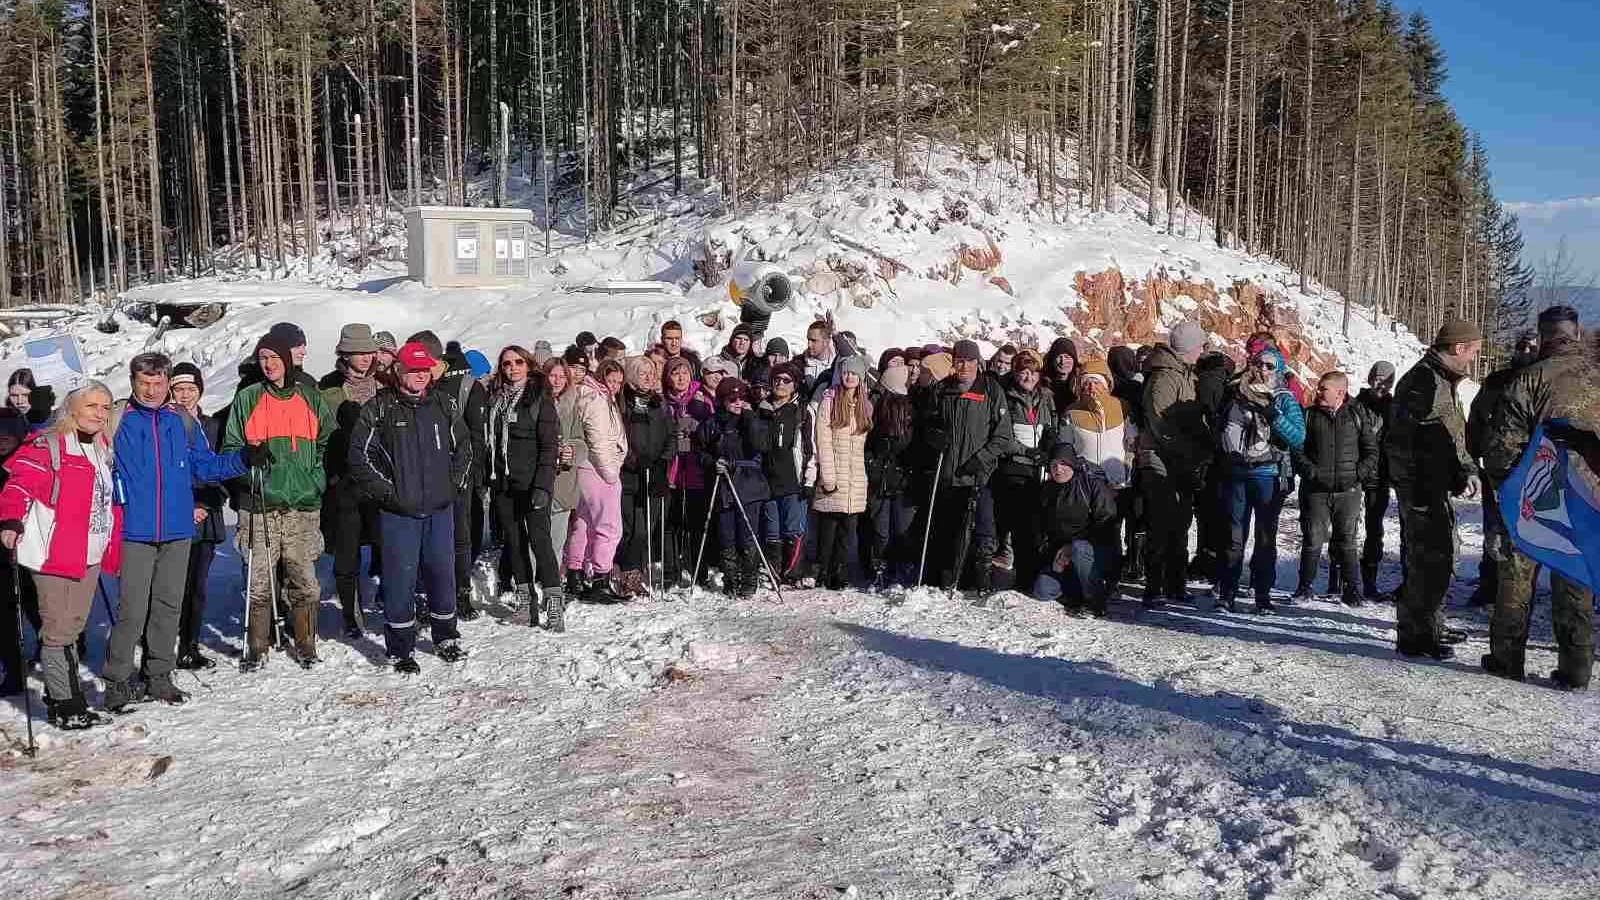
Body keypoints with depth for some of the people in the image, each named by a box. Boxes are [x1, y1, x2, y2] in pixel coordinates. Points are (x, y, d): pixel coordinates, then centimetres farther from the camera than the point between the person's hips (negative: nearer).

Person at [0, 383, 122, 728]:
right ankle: (65, 705, 3)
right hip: (55, 555, -8)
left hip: (90, 555, 8)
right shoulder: (48, 446, -9)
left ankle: (63, 698, 27)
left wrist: (112, 552, 24)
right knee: (59, 630, -3)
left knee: (73, 627, 16)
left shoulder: (102, 450, 15)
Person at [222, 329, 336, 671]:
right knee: (259, 584, -1)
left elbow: (328, 442, 18)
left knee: (305, 583, 2)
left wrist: (318, 477, 7)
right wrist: (248, 462, -9)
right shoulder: (247, 399, 7)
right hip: (259, 507, -1)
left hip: (303, 506, 1)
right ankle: (257, 649, 12)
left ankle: (306, 645, 16)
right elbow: (230, 447, 10)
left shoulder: (310, 398, 10)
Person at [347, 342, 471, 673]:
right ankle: (401, 649, 11)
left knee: (442, 573, 10)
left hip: (440, 508, 3)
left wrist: (453, 483, 7)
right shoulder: (380, 408, -4)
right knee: (401, 578, 0)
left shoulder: (444, 404, 7)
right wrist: (386, 491, -8)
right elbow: (359, 454, -4)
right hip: (398, 510, -3)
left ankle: (446, 638, 27)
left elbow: (463, 447, 17)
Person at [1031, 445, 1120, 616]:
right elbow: (1038, 530, 14)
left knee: (1079, 549, -39)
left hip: (1102, 554, -5)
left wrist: (1072, 547, -23)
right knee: (1042, 591, -16)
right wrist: (1053, 555, -3)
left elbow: (1106, 527, -17)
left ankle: (1096, 603, -21)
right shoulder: (1046, 491, 9)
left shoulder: (1094, 485, -9)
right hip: (1062, 555, 6)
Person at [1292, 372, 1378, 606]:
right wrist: (1311, 471, -11)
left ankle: (1351, 589, 10)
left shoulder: (1356, 416, 4)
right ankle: (1305, 586, 13)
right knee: (1312, 540, 2)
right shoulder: (1309, 416, 4)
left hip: (1348, 490, 0)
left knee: (1347, 541, 3)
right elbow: (1297, 449, 1)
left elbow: (1371, 451, 8)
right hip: (1315, 490, 0)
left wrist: (1358, 473, -5)